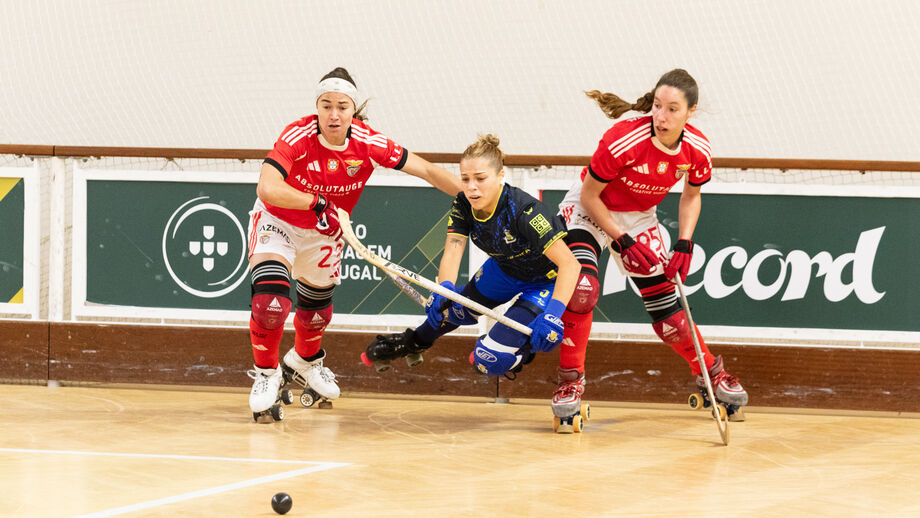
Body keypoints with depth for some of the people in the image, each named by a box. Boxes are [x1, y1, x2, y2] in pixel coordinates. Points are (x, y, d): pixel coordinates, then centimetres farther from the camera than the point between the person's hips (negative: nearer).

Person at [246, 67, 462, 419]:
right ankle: (266, 373, 2)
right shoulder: (298, 137, -32)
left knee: (317, 306, 21)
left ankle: (306, 360, 55)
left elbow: (427, 171, -17)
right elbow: (267, 189, -43)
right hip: (276, 222, -4)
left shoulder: (368, 143, -23)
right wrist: (316, 202, -48)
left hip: (324, 231, 4)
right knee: (271, 300, -24)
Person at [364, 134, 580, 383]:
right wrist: (444, 288, -49)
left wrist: (553, 313, -52)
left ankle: (525, 350, 20)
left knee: (489, 360, -14)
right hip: (504, 268, 6)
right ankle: (416, 341, 56)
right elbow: (452, 251, -27)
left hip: (545, 282, -6)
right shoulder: (463, 205, -18)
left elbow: (569, 263, -39)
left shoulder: (522, 210, -37)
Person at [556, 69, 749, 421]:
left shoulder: (698, 150, -19)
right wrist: (623, 242, -20)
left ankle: (712, 373, 30)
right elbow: (589, 196, -20)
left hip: (640, 219, 4)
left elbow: (691, 195, 3)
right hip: (589, 211, -4)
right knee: (582, 288, -30)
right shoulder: (622, 141, -33)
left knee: (669, 315, 2)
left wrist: (684, 246, -7)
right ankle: (570, 379, -13)